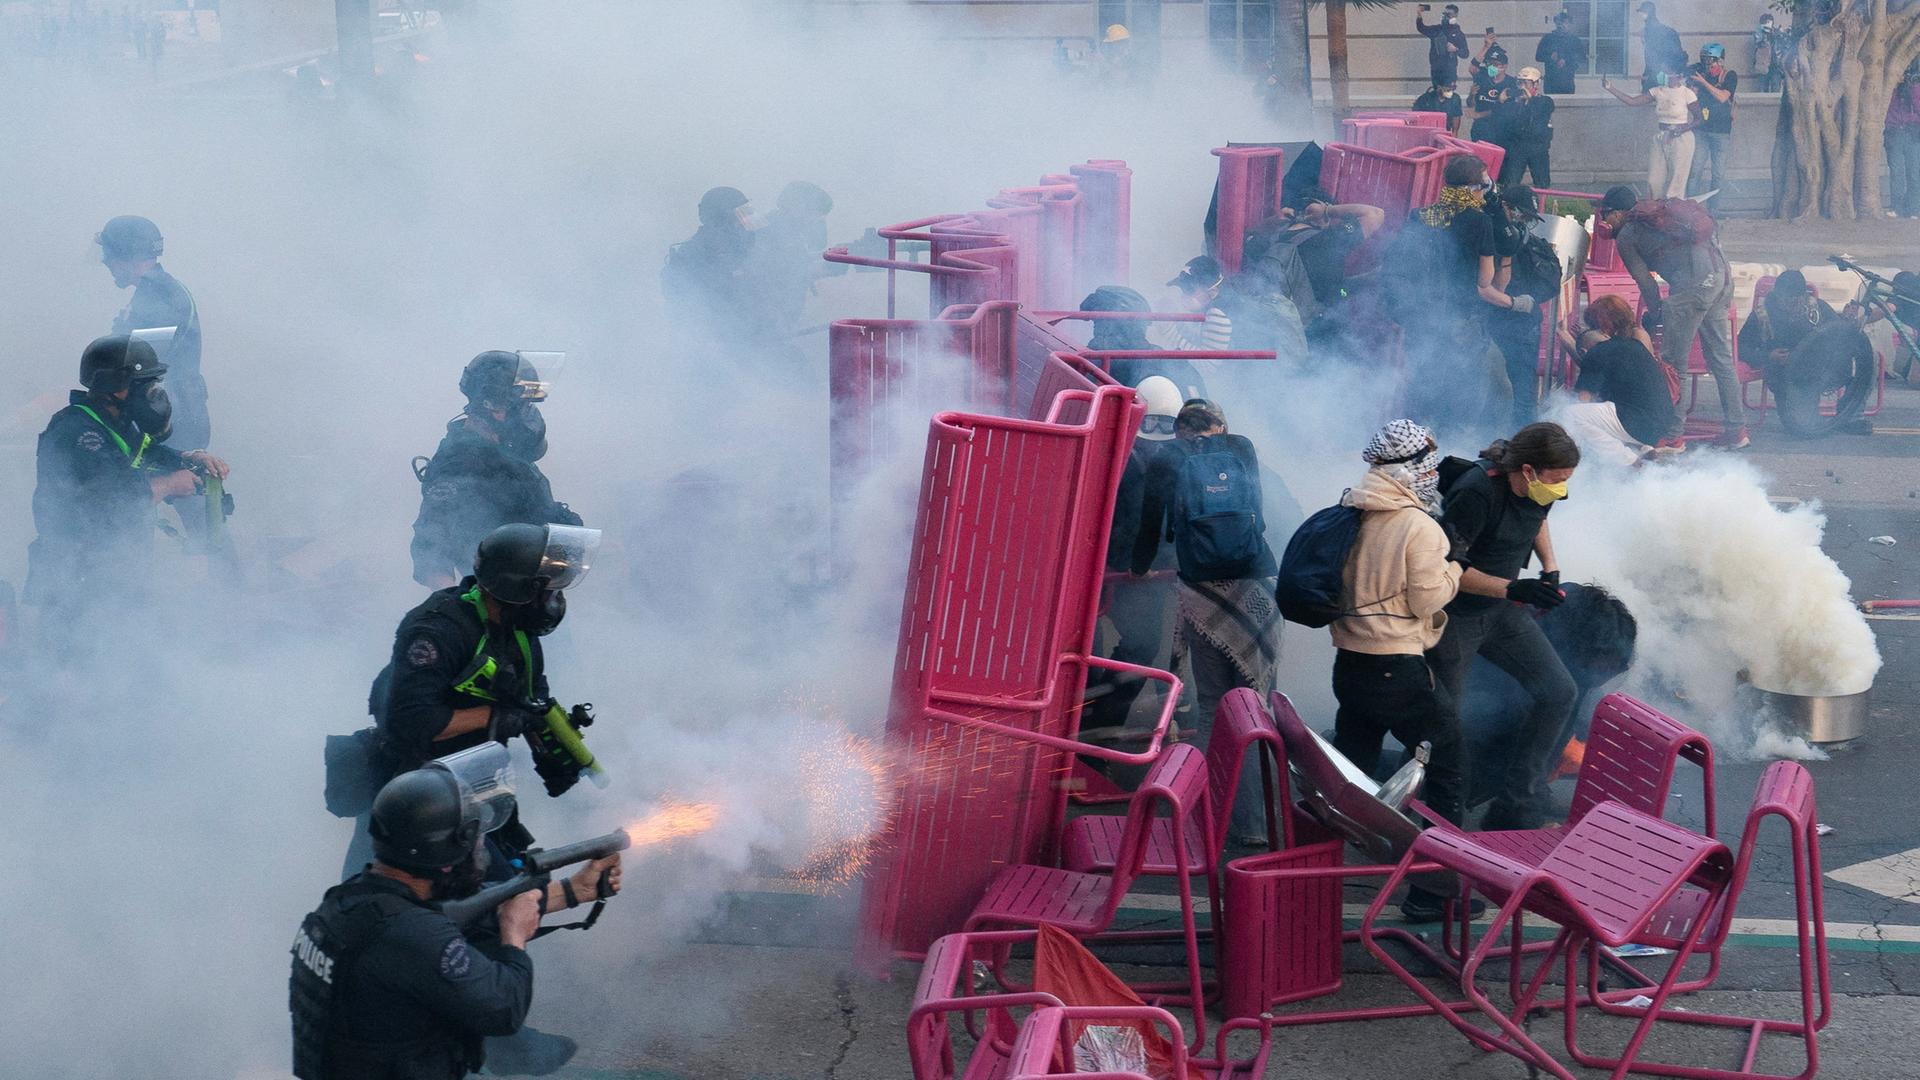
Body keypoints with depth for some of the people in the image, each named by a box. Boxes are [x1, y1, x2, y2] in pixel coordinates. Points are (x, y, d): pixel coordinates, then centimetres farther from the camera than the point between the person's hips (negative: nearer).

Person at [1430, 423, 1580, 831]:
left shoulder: (1537, 488, -7)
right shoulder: (1476, 492, -30)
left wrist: (1550, 566, 4)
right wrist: (1514, 589, -31)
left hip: (1502, 612, 7)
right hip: (1454, 617, -7)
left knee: (1559, 693, -1)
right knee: (1443, 720, 2)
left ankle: (1514, 808, 6)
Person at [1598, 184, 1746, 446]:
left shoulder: (1626, 236, 7)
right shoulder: (1660, 208, 28)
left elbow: (1646, 283, 4)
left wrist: (1656, 316, 19)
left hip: (1694, 283, -8)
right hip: (1722, 272, 8)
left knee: (1673, 362, -1)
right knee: (1721, 357, 14)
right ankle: (1736, 428, 17)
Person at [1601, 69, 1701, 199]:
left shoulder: (1687, 93, -8)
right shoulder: (1658, 91, 5)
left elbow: (1698, 119, -5)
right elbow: (1631, 101, 1)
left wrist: (1682, 129, -22)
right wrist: (1611, 89, -8)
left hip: (1680, 139, -5)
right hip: (1660, 138, 5)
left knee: (1676, 181, -3)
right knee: (1654, 181, 4)